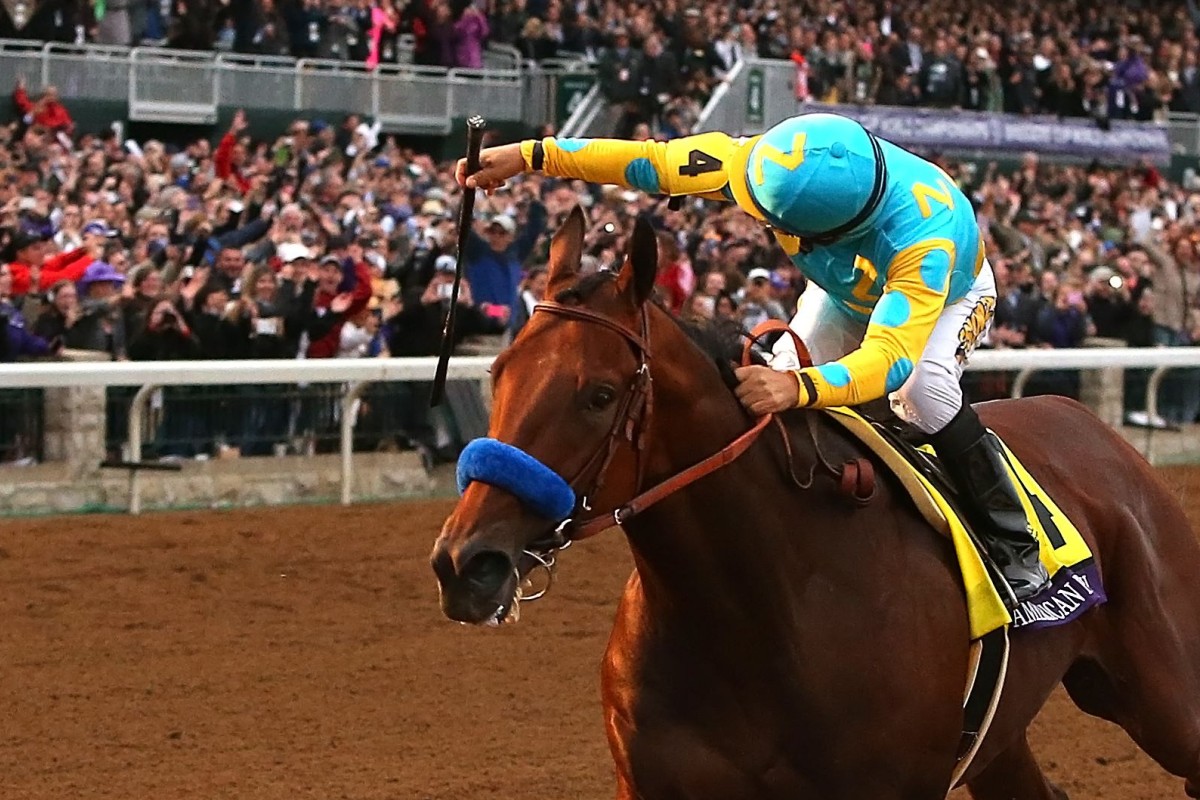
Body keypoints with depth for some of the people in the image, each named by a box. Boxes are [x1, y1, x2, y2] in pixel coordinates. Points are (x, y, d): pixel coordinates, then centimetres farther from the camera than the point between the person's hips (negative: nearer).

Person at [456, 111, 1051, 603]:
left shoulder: (923, 240, -50)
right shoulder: (774, 164, -36)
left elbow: (889, 357, -59)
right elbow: (655, 162, -30)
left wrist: (799, 387, -77)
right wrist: (529, 156, -33)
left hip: (952, 296, -6)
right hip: (846, 290, 6)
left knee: (920, 387, -35)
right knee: (770, 387, -13)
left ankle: (1017, 545, -22)